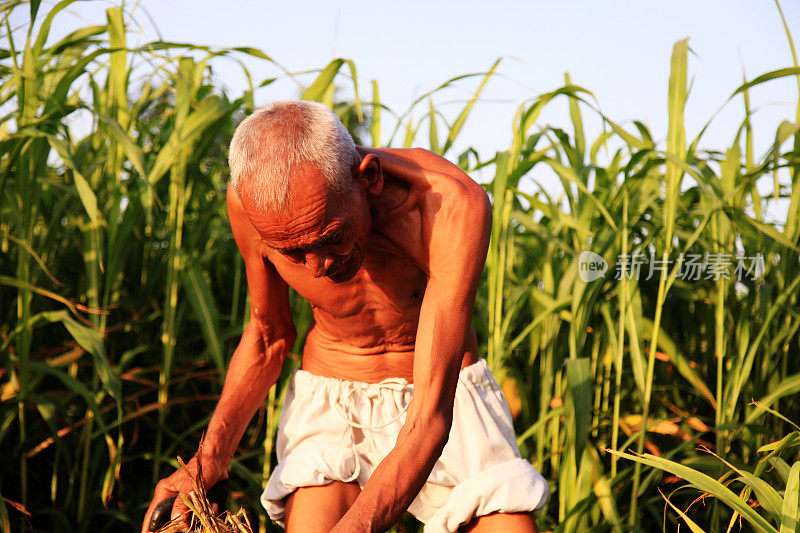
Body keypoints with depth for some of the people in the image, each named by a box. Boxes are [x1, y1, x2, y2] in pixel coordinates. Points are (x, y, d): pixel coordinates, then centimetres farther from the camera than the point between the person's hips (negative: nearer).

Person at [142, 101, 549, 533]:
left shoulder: (453, 206, -33)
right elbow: (268, 336, -1)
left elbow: (430, 419, -35)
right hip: (328, 398, 1)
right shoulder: (252, 197, -21)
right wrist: (210, 456, -16)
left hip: (443, 389, -1)